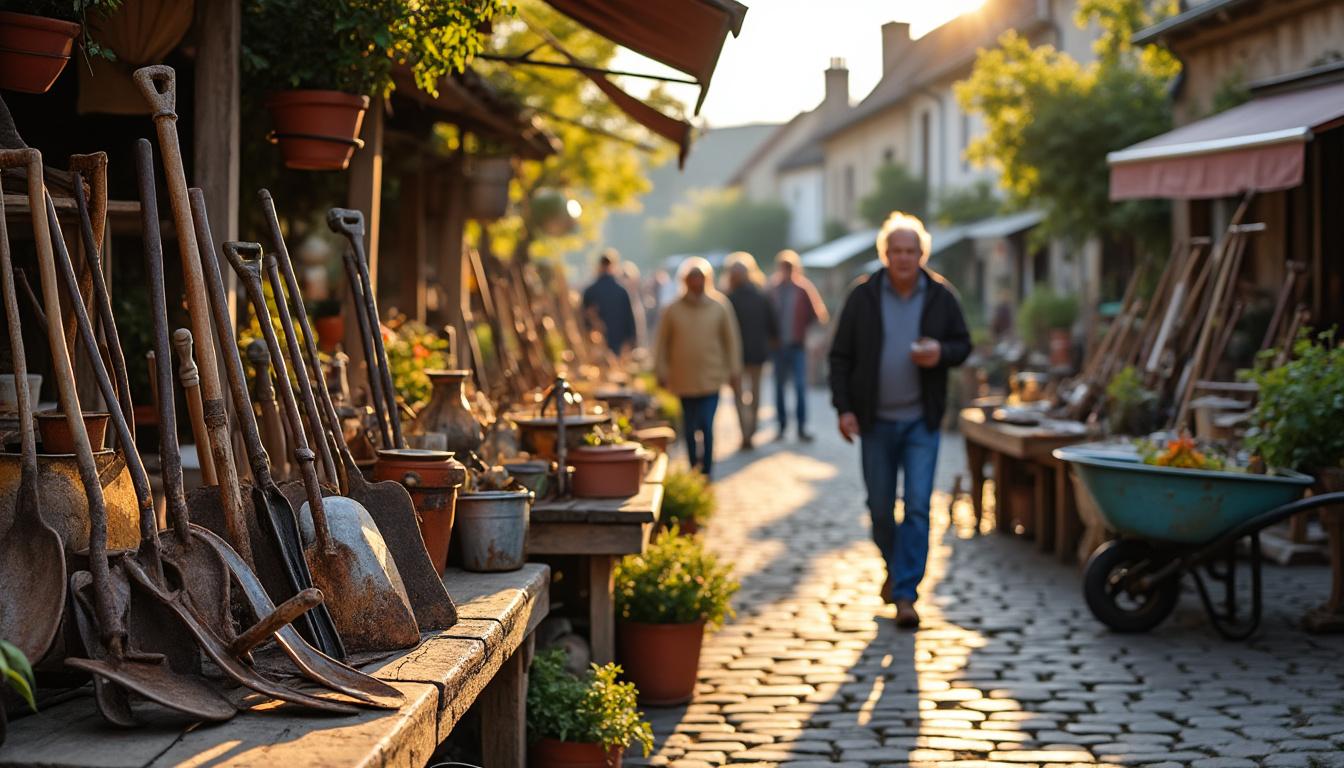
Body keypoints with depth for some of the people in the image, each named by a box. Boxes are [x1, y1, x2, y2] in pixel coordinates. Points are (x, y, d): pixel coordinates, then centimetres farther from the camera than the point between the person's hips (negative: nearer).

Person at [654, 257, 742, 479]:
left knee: (706, 426, -12)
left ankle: (706, 472, -7)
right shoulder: (672, 311, 2)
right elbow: (662, 344, 7)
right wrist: (661, 372, 4)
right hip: (683, 381, 1)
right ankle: (695, 470, 20)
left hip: (711, 379, -1)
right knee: (690, 429, 8)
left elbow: (731, 341, 7)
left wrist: (733, 371, 5)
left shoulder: (719, 309, 2)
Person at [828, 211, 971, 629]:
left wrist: (942, 352, -15)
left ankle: (906, 593, -6)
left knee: (917, 507, -9)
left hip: (921, 421, -1)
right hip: (875, 421, 1)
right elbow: (841, 356, 1)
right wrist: (844, 407, -8)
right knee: (880, 508, 10)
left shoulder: (941, 296, -1)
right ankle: (895, 568, 36)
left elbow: (963, 344, 9)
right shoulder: (863, 296, -2)